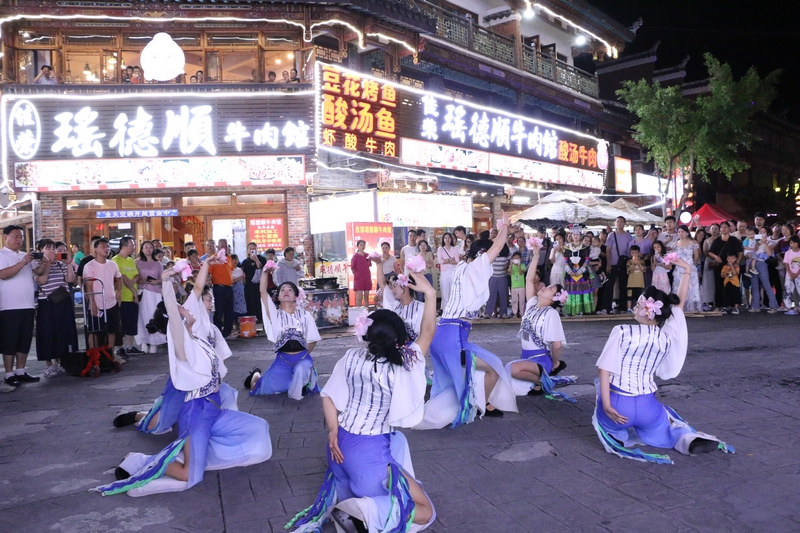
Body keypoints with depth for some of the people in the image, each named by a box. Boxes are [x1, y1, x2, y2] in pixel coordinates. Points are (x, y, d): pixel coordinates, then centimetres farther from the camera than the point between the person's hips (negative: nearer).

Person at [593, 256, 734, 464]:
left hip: (617, 405, -2)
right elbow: (679, 303, 14)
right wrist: (687, 271, 20)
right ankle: (689, 439, 3)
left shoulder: (621, 332, -10)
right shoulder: (667, 338, 1)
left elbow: (604, 369, -15)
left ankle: (619, 435, 7)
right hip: (646, 408, 3)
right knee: (665, 419, 33)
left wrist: (606, 405, -13)